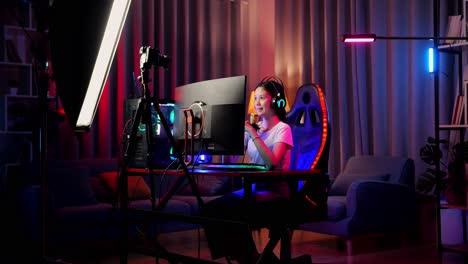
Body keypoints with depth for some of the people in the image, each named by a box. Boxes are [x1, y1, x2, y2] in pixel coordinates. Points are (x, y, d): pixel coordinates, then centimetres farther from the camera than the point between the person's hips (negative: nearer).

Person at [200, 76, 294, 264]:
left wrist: (253, 133, -19)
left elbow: (272, 163, -20)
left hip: (275, 194, -6)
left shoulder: (282, 129, -2)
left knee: (230, 213, -30)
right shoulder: (253, 127, 16)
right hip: (251, 189, 6)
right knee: (209, 210, -17)